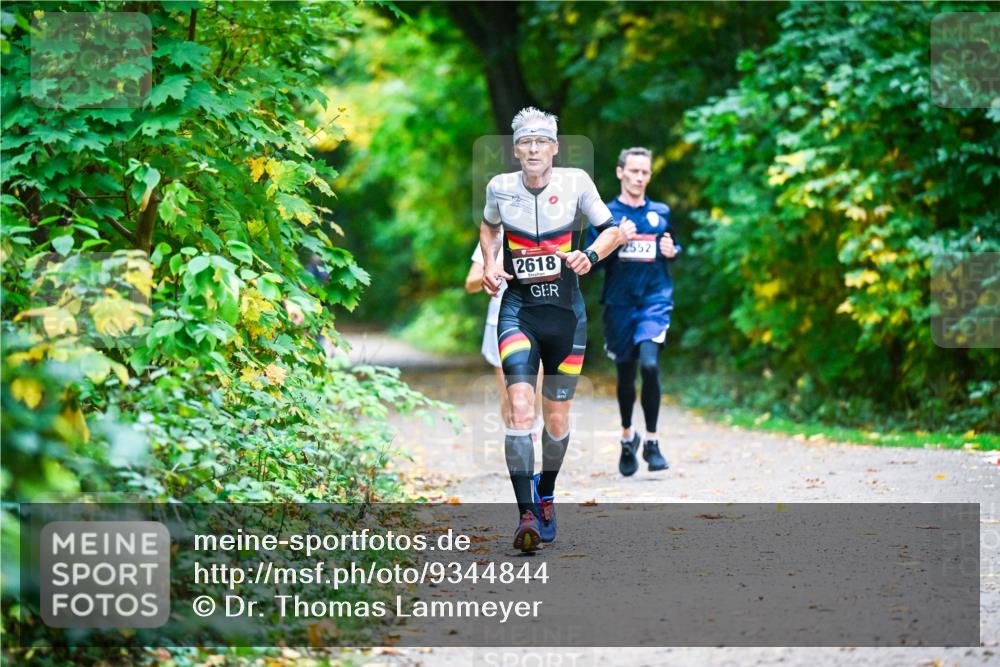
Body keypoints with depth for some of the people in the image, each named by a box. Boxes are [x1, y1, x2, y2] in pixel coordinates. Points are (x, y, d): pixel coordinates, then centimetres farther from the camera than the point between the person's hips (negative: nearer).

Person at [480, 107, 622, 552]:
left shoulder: (575, 182, -7)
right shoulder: (500, 188, -3)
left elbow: (611, 230, 3)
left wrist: (589, 255, -16)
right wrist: (489, 264, 2)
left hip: (566, 312, 1)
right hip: (518, 310, -1)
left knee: (557, 419, 8)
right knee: (520, 409, -18)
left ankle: (546, 496, 34)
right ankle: (526, 515, -20)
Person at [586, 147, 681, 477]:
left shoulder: (661, 212, 8)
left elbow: (675, 248, 23)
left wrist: (672, 251, -1)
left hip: (655, 300, 0)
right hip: (619, 303, 0)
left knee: (649, 363, -21)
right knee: (625, 373, 10)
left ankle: (652, 443, -11)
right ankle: (628, 437, 34)